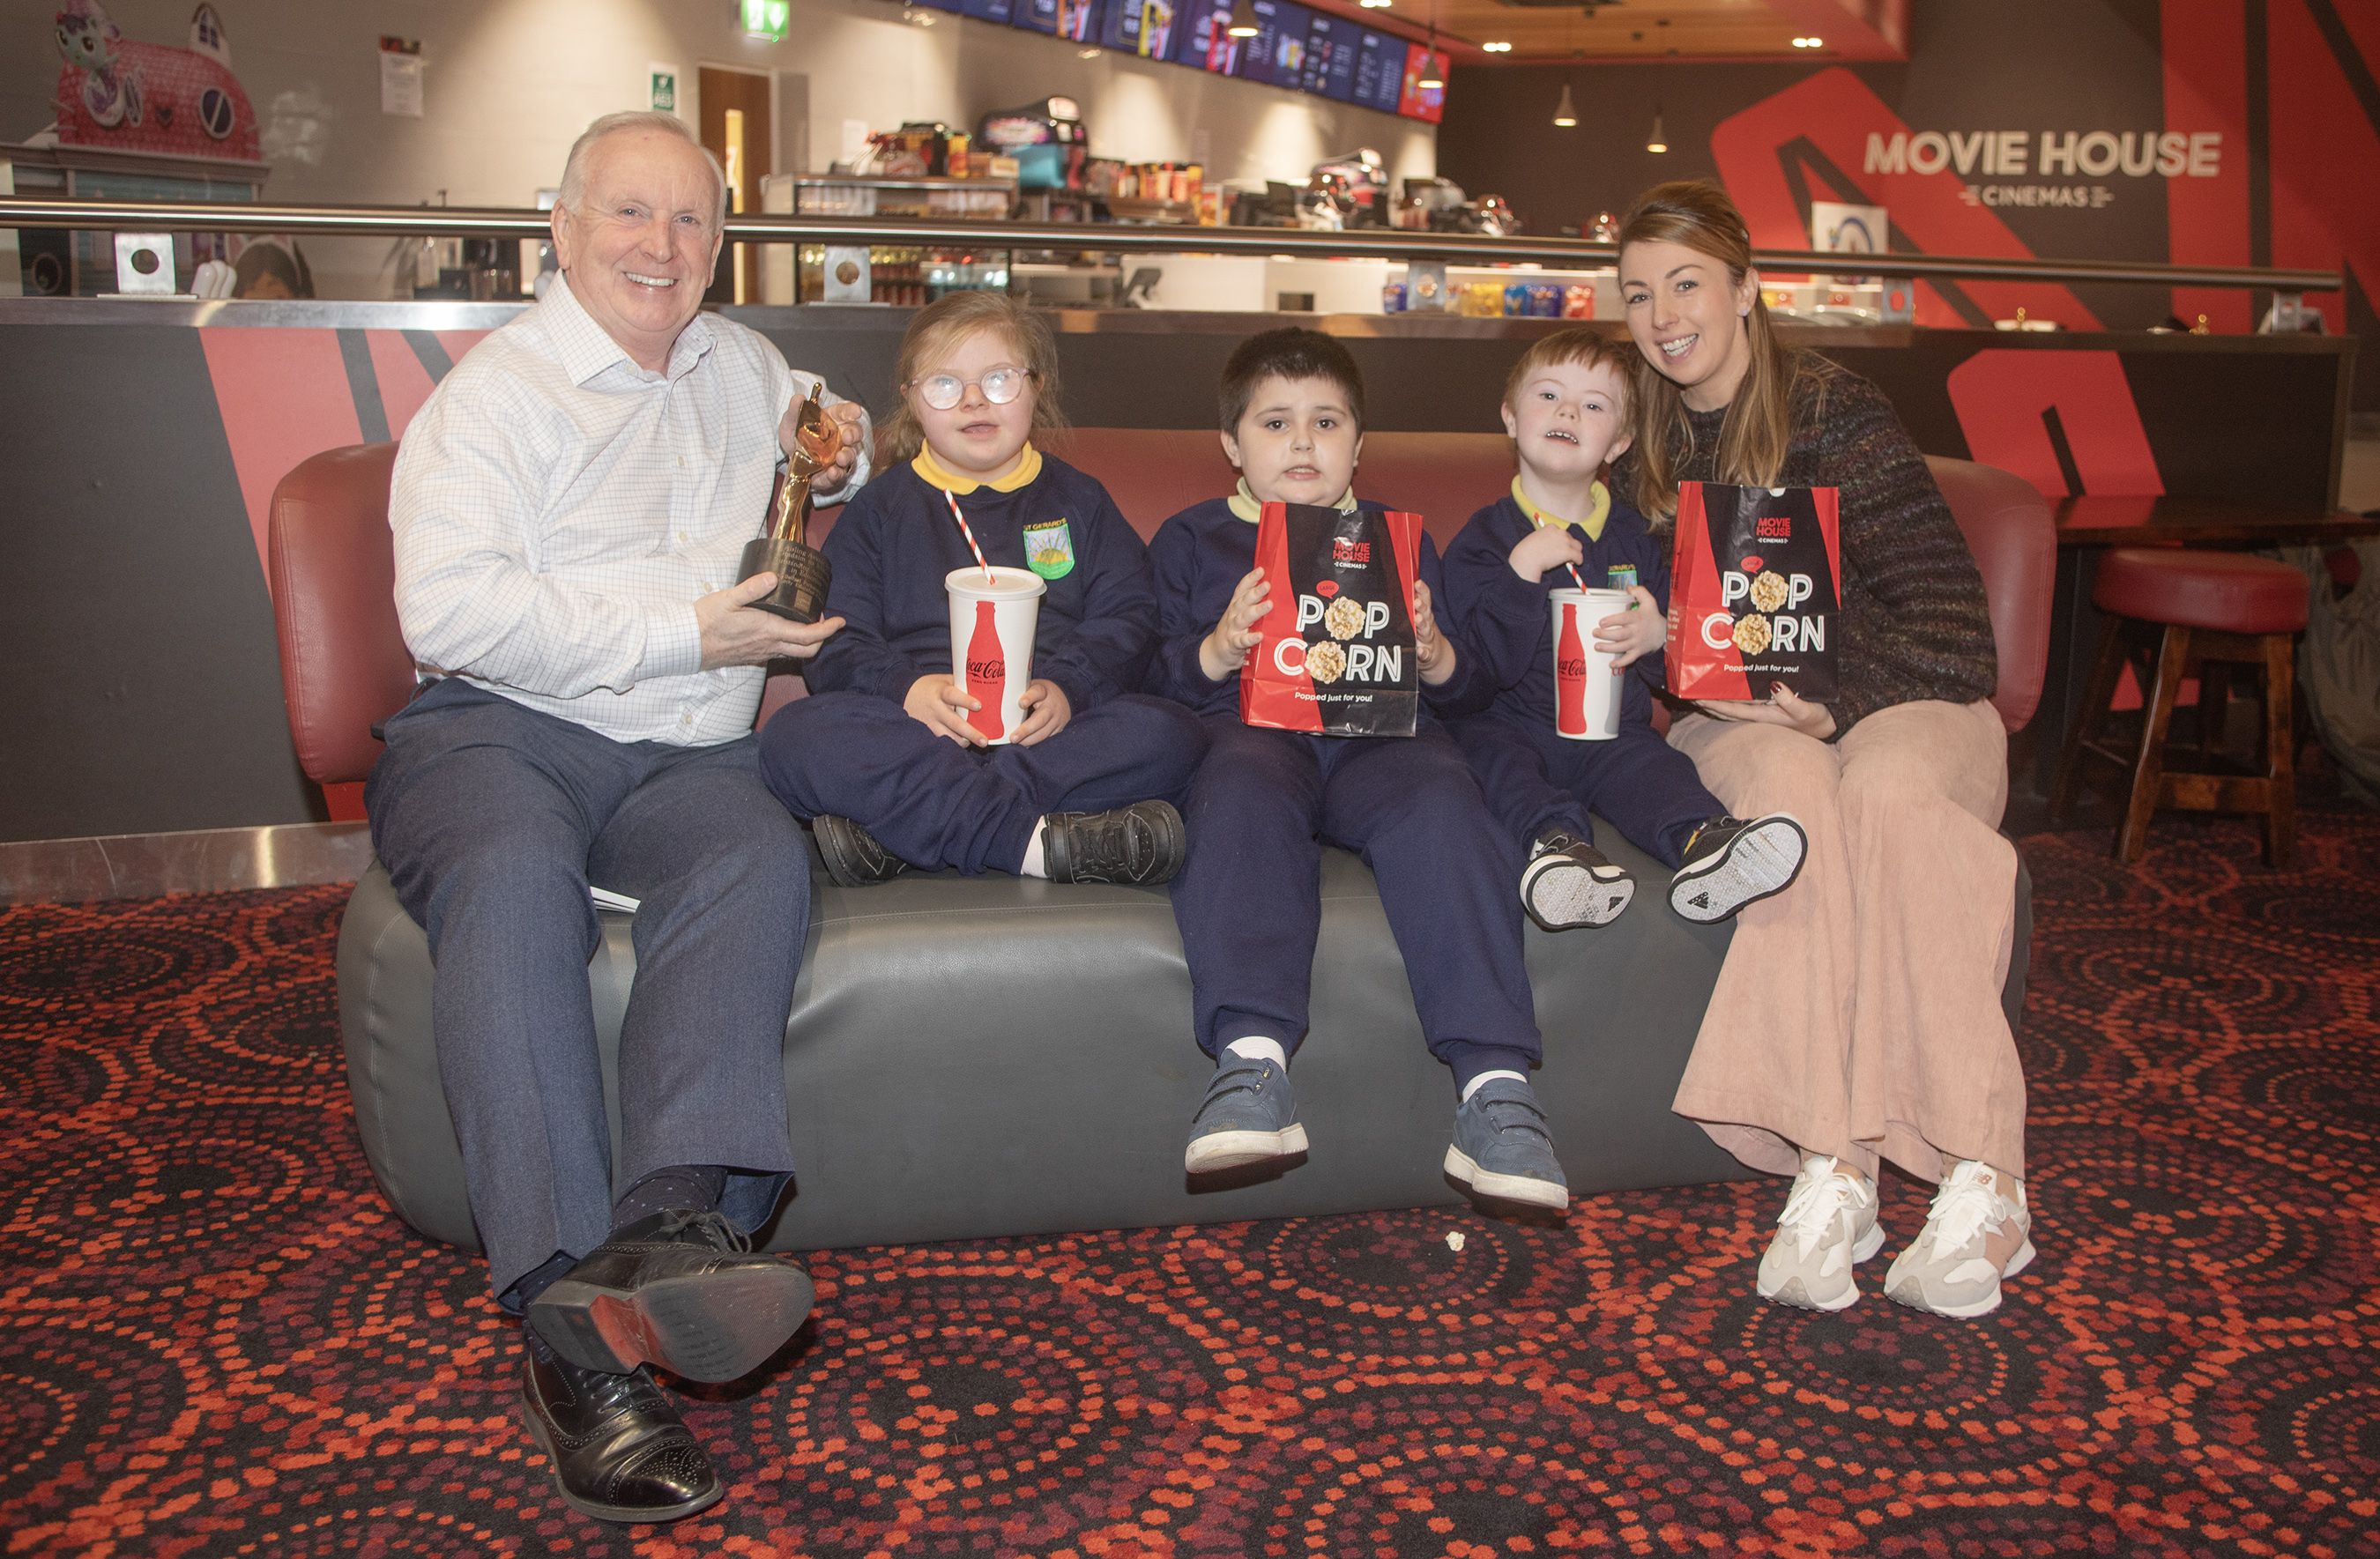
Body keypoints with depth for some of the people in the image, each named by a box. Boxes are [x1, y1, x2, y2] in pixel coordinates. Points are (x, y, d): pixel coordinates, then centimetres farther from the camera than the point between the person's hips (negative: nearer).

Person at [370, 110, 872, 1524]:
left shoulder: (744, 368, 23)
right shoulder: (502, 388, 2)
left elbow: (819, 439, 46)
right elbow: (450, 608, -12)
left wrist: (841, 452, 19)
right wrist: (683, 633, -12)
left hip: (683, 758, 4)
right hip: (496, 733, -4)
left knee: (762, 854, -32)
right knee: (516, 876, -38)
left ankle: (669, 1223, -49)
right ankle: (568, 1318, -44)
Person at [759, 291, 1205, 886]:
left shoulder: (1078, 500, 20)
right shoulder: (878, 511, 17)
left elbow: (1128, 618, 8)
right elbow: (834, 641, 6)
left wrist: (1066, 686, -14)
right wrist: (904, 687, -17)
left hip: (1046, 728, 1)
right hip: (914, 729, -1)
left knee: (1170, 736, -30)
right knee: (792, 737, -29)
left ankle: (899, 828, -34)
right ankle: (1036, 840, -39)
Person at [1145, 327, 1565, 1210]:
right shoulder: (1191, 540, 23)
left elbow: (1470, 696, 22)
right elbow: (1149, 683, 11)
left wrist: (1437, 656, 0)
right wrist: (1217, 650, -8)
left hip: (1381, 736, 1)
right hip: (1254, 730, -1)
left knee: (1438, 797, -33)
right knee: (1244, 789, -37)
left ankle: (1493, 1080, -41)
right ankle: (1251, 1057, -49)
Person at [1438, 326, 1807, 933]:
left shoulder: (1632, 536, 13)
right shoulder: (1483, 540, 1)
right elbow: (1485, 666, -12)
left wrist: (1659, 636, -6)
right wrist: (1521, 572, -22)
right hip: (1508, 723, -2)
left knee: (1651, 764, -27)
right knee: (1490, 753, -32)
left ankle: (1701, 843, -50)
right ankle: (1558, 840, -54)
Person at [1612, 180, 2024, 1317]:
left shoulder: (1834, 414, -5)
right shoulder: (1645, 452, 10)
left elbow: (1945, 610, -9)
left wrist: (1833, 704, -24)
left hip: (1899, 701, -2)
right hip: (1743, 721, 2)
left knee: (1887, 789, -38)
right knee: (1790, 790, -35)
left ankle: (1980, 1177, -38)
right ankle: (1832, 1166, -42)